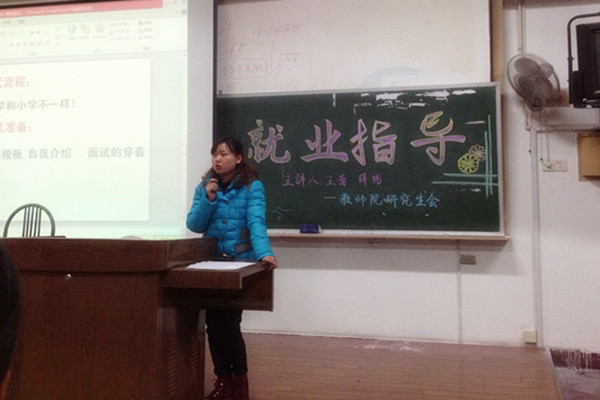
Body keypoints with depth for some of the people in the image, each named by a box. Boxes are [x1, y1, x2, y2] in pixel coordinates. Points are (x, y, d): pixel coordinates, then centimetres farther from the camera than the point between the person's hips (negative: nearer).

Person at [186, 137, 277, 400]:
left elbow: (256, 222, -20)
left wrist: (264, 253, -36)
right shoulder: (204, 186, 5)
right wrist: (209, 199, -16)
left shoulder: (252, 186, -7)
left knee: (229, 324, -4)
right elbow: (193, 225, 0)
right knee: (213, 324, 6)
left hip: (241, 263, -4)